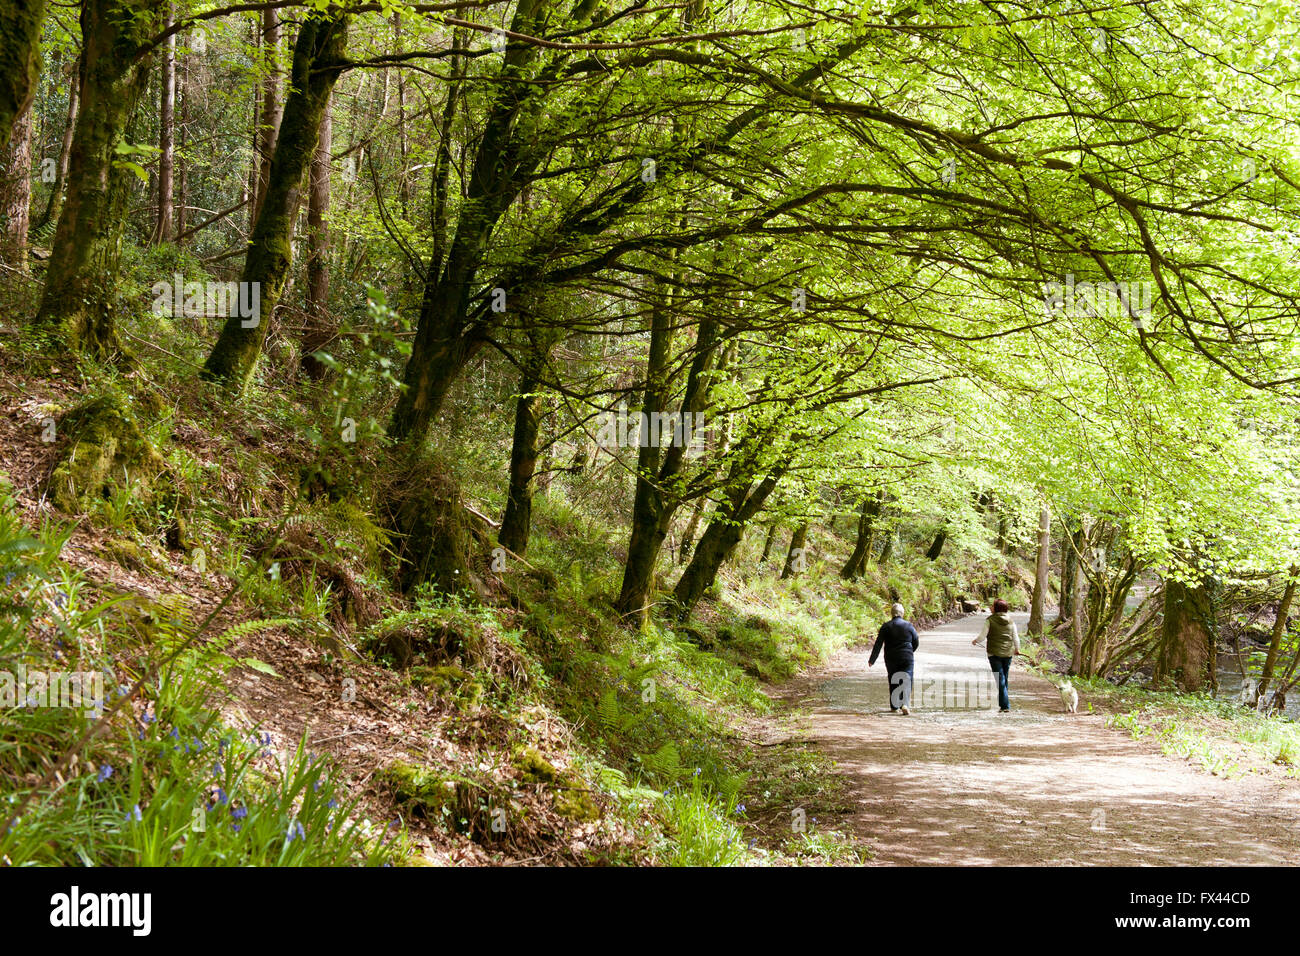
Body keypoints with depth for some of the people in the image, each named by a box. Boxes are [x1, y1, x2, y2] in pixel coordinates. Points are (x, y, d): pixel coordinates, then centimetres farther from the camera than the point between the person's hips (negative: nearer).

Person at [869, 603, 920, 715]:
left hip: (891, 659, 1)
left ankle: (894, 706, 23)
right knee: (906, 681, -2)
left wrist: (872, 660, 1)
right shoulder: (908, 625, 0)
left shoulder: (886, 626, -3)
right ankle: (905, 704, -23)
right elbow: (916, 642, 8)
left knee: (893, 682, 16)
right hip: (906, 659, -1)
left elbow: (878, 644, -5)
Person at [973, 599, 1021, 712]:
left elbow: (983, 636, -8)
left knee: (1000, 679, -3)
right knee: (1005, 677, 16)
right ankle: (1003, 702, 23)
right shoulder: (1010, 621, 5)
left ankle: (1005, 705, -8)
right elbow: (1016, 637, 10)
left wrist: (975, 641, 13)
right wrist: (1017, 649, 26)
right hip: (1008, 653, 4)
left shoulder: (990, 620, -8)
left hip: (994, 653, -4)